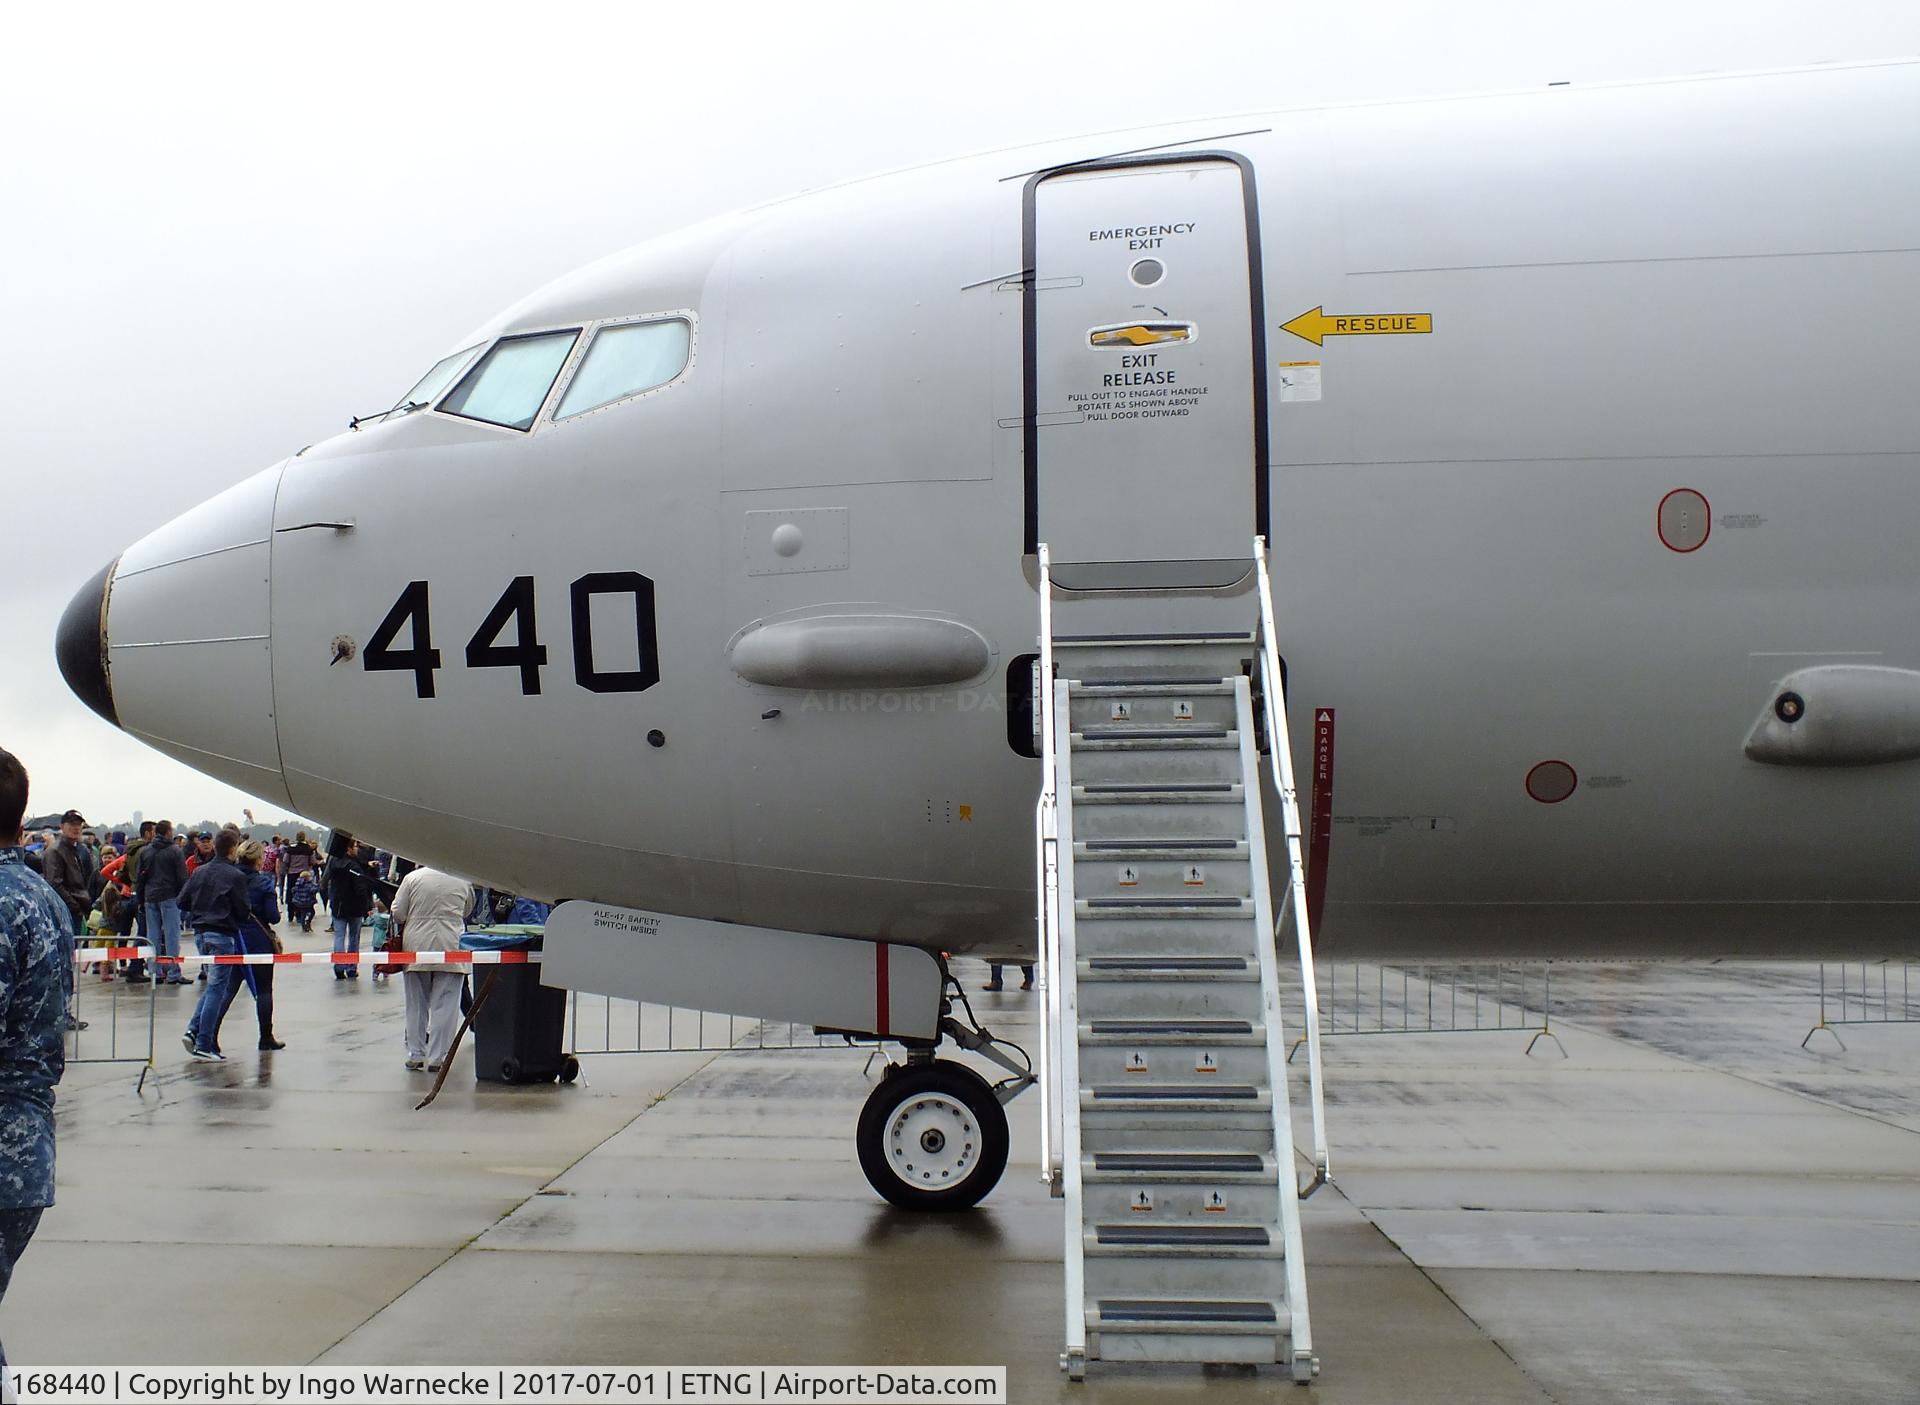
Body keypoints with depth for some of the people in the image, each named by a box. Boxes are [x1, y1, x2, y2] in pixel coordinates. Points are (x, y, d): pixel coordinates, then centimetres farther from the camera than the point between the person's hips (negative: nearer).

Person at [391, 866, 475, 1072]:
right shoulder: (463, 881, -1)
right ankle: (437, 1058, 2)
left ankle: (415, 1056, 17)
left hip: (416, 946, 1)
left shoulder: (412, 877, -2)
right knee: (444, 1005, 3)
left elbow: (397, 913, -1)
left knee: (416, 1004, 12)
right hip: (449, 946, -1)